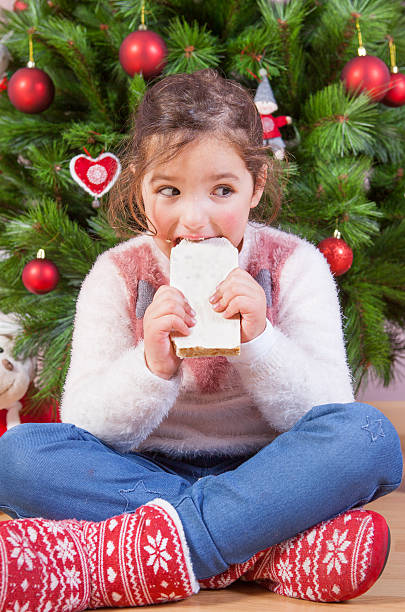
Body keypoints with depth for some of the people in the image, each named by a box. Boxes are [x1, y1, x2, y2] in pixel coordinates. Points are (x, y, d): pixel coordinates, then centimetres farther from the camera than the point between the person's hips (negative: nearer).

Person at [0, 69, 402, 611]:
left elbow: (327, 417, -9)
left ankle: (99, 559, -32)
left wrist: (259, 341, -25)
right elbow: (85, 428, -9)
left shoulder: (294, 265, -2)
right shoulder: (118, 276, -1)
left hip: (265, 475, 0)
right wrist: (152, 366, -28)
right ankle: (273, 548, -30)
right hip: (147, 474, 1)